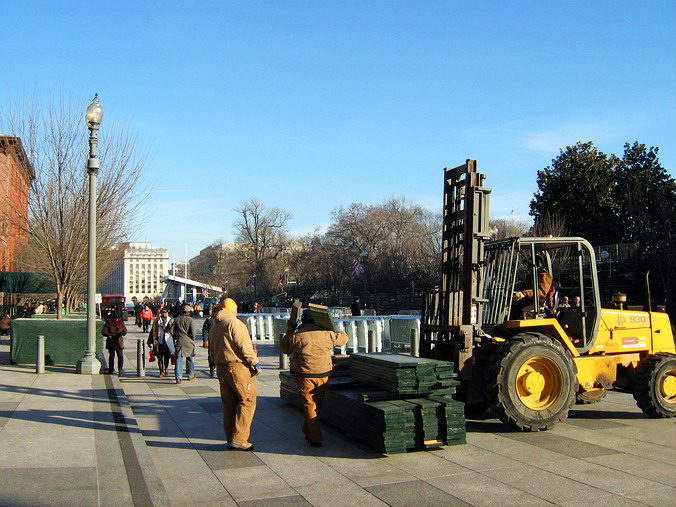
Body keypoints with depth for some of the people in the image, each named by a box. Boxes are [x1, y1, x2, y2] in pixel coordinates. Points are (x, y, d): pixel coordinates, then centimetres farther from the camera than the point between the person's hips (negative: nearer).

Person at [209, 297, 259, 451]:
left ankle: (231, 439, 15)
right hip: (238, 366, -9)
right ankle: (238, 439, -7)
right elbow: (244, 346, -16)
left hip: (221, 368, 9)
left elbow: (212, 351, 21)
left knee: (229, 404, 12)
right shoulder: (234, 323, -10)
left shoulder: (214, 327, 18)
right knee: (247, 401, -3)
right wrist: (255, 363, -10)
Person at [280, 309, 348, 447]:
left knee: (309, 405, 5)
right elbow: (343, 339, 13)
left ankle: (316, 438, 1)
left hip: (305, 375, -3)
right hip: (323, 374, 3)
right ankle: (307, 432, 31)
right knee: (318, 404, 18)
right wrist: (341, 332, 35)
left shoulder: (296, 336, -9)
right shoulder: (326, 334, -3)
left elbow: (284, 348, 8)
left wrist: (289, 331, 17)